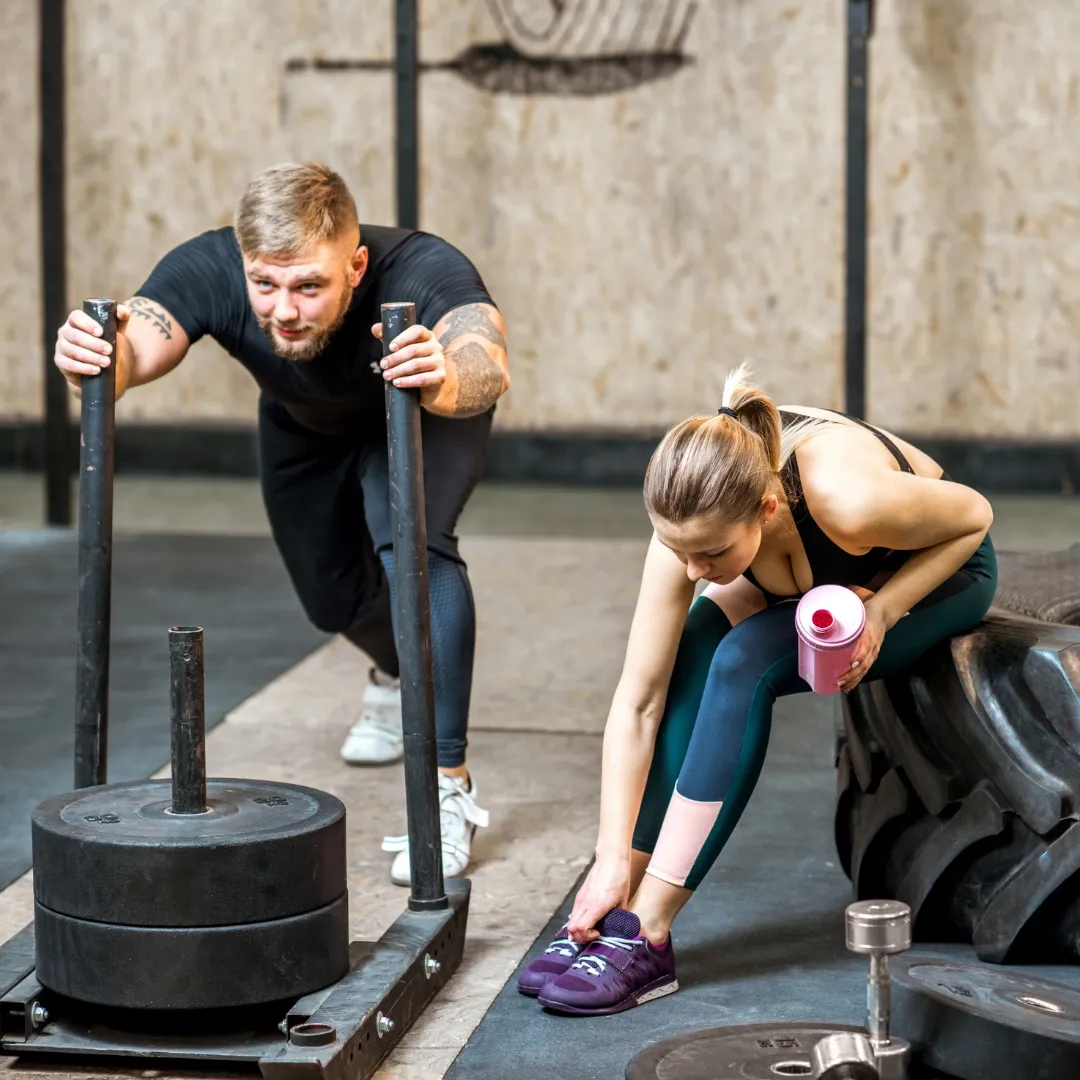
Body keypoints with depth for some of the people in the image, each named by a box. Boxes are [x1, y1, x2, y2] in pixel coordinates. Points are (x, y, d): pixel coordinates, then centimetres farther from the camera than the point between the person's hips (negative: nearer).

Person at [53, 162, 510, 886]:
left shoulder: (423, 271, -44)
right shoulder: (210, 270, -38)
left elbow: (489, 364, -62)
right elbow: (138, 349, -53)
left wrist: (450, 378, -84)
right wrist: (99, 358, -75)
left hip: (431, 411, -3)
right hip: (306, 423, 4)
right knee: (333, 596, 15)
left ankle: (449, 786, -21)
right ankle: (397, 673, 53)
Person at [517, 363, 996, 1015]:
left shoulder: (849, 499, -43)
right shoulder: (692, 523, -30)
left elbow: (974, 516, -20)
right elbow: (637, 701, -25)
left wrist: (881, 612, -30)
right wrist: (613, 862, -26)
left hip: (942, 572, -4)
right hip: (819, 578, 5)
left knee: (745, 663, -27)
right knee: (686, 656, -23)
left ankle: (645, 937, -25)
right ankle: (605, 911, -16)